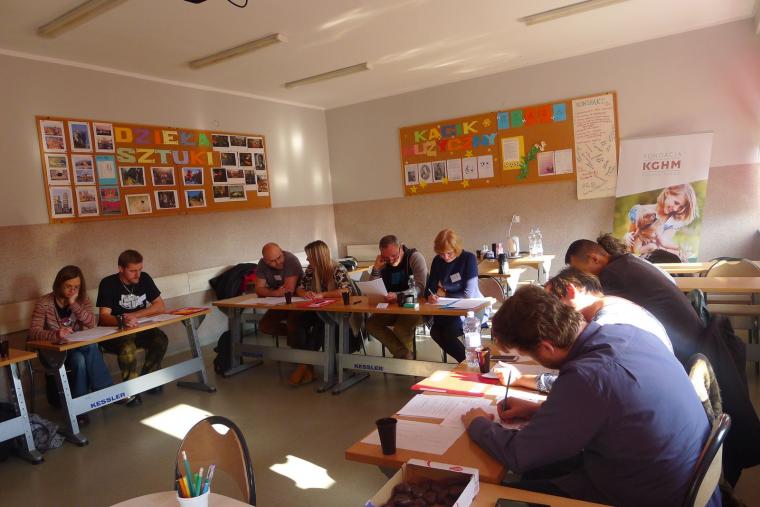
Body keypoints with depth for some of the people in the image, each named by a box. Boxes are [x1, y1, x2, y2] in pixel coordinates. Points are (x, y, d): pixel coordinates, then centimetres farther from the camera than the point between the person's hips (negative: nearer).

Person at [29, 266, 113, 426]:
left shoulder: (82, 300, -1)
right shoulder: (44, 303, -10)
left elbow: (91, 323, -15)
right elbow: (33, 332, -22)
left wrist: (74, 304, -25)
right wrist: (56, 334, -42)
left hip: (79, 347, 2)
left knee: (91, 348, -33)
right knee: (79, 358, -34)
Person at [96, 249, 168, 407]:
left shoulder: (144, 279, 1)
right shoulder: (108, 284, -12)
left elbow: (160, 306, -2)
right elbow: (104, 317, -20)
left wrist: (133, 316, -14)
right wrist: (122, 320, -42)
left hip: (138, 329, 4)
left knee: (161, 339, -25)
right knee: (128, 347, -35)